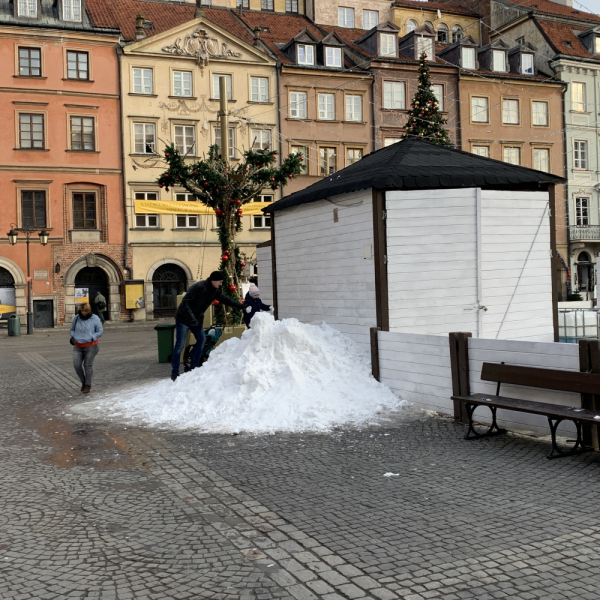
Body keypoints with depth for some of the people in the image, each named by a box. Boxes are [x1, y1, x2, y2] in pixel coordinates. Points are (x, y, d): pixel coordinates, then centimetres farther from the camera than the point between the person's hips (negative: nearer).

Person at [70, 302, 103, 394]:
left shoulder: (95, 318, -4)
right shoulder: (76, 318, 5)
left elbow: (100, 331, 1)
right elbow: (72, 329, 19)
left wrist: (92, 338, -12)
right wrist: (73, 336, -1)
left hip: (90, 346, -3)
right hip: (78, 346, 3)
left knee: (88, 365, 1)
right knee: (77, 365, -2)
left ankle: (88, 385, 15)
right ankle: (83, 382, 20)